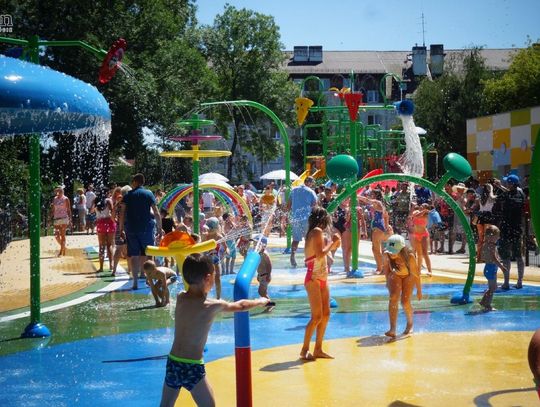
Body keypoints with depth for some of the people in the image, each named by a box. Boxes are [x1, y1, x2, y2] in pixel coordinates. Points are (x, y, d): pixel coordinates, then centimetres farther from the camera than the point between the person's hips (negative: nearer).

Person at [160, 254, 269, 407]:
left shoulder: (180, 298, 2)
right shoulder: (212, 305, -10)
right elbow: (240, 306, 6)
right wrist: (261, 301, 22)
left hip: (172, 363, 6)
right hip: (192, 368, -6)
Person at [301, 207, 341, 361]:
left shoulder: (313, 232, 15)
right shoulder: (317, 231, -11)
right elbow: (320, 254, -22)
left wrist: (333, 245, 12)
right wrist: (333, 242, -11)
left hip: (322, 278, 10)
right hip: (313, 279, -10)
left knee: (326, 314, 10)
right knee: (317, 316, -9)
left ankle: (318, 349, 15)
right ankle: (304, 350, -3)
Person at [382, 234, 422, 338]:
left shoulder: (410, 256, -37)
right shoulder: (387, 254, -29)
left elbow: (416, 273, -22)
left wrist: (419, 290, -13)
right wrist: (387, 280, 1)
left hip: (408, 276, -2)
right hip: (395, 275, 2)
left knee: (405, 302, -12)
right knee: (393, 298, -20)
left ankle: (410, 324, 20)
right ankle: (392, 329, -25)